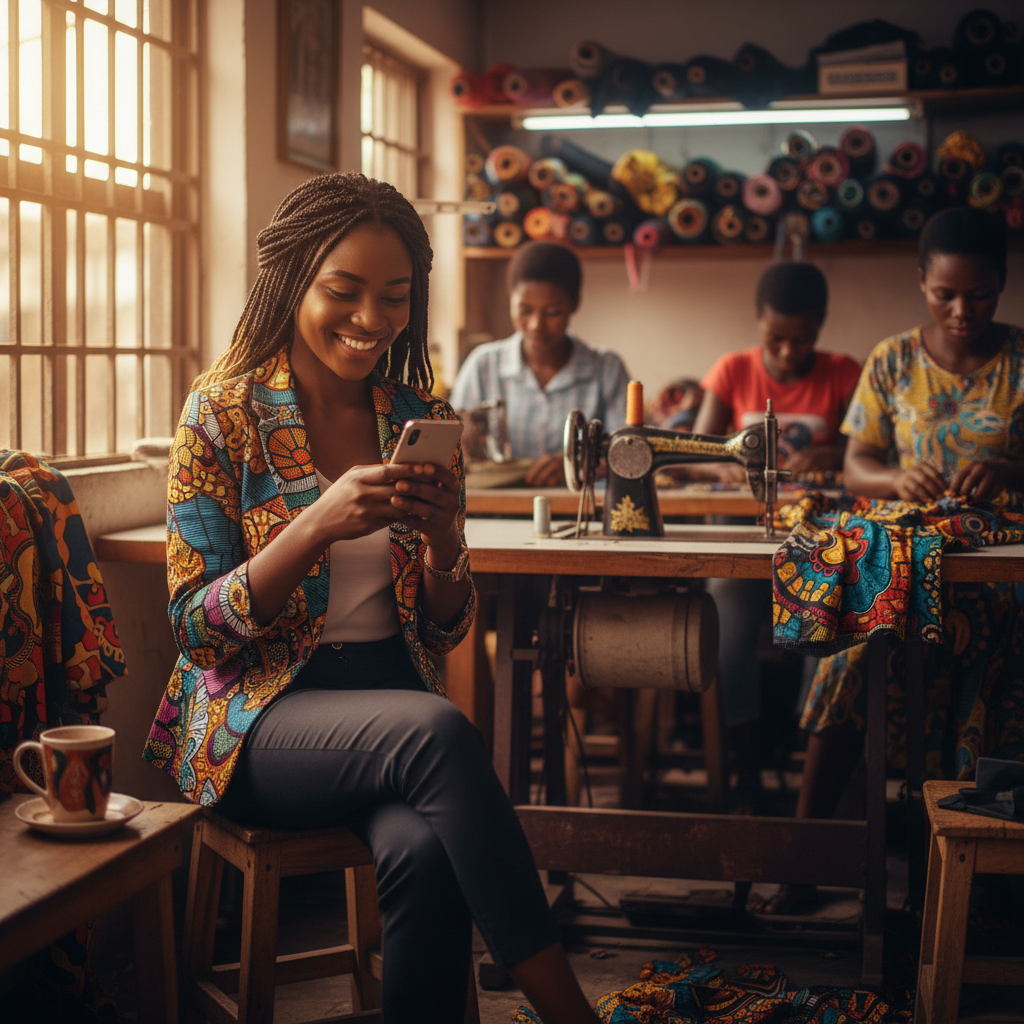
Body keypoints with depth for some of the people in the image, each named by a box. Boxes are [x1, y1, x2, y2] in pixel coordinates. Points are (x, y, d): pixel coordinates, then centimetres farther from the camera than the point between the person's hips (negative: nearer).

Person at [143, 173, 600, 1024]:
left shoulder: (423, 420, 6)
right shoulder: (224, 412, -4)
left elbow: (446, 632, 11)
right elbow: (197, 626, -8)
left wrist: (443, 545, -12)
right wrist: (318, 525, -22)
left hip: (393, 691, 3)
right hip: (260, 715, -3)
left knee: (425, 851, -32)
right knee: (438, 733, -33)